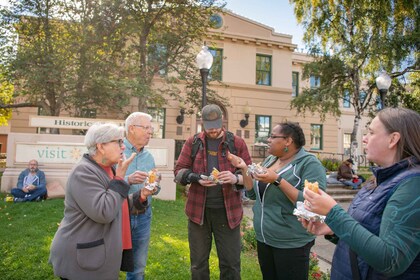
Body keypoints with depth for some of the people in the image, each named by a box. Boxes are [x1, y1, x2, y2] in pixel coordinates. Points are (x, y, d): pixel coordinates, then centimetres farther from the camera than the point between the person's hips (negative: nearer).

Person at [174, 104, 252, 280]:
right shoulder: (192, 142, 3)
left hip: (227, 211, -1)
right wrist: (196, 178, -17)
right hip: (198, 210, 1)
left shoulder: (237, 143, 0)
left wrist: (235, 178, -20)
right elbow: (179, 171, 3)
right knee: (198, 262, 16)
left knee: (231, 263, 10)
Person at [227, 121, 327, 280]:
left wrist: (277, 180, -30)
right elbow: (254, 194, 10)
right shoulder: (269, 160, 5)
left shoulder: (309, 163, -16)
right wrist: (244, 169, -3)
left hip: (291, 244, -6)